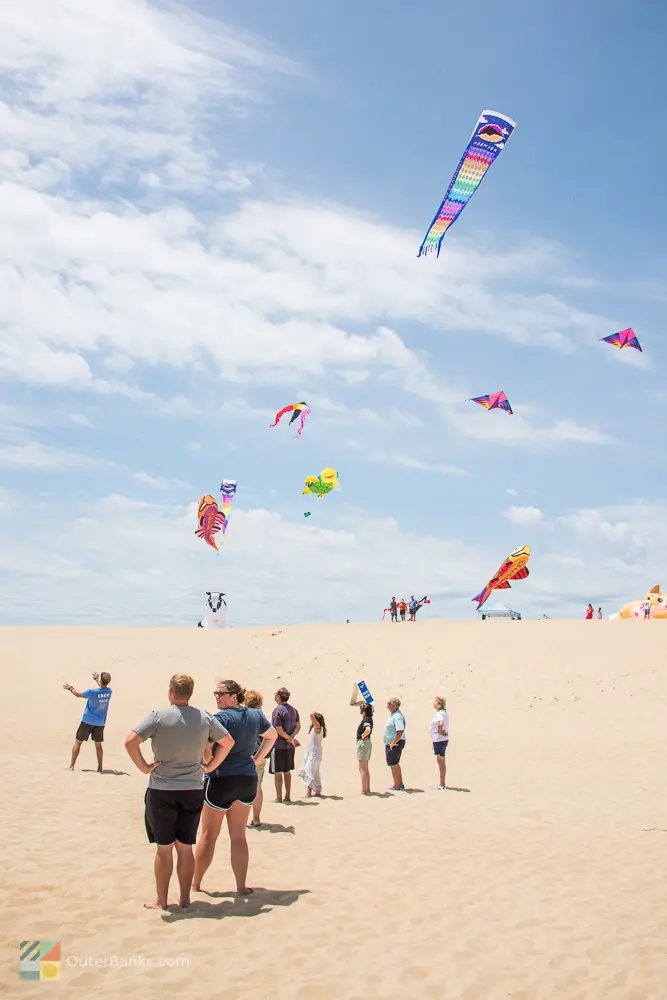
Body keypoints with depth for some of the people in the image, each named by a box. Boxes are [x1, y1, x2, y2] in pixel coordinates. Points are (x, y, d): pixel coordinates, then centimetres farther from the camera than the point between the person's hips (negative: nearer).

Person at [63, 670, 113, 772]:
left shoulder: (92, 692, -21)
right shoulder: (109, 691, -9)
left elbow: (78, 694, -4)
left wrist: (70, 688, 12)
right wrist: (96, 679, 30)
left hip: (88, 721, -4)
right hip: (100, 722, 4)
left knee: (78, 742, 8)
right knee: (98, 744, 12)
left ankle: (71, 766, 10)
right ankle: (100, 768, 11)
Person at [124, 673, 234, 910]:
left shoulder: (158, 716, -11)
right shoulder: (204, 717, 0)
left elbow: (130, 741, -20)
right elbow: (228, 742, 8)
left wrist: (144, 766, -9)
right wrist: (209, 766, 9)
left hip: (162, 791, -3)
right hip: (193, 791, 3)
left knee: (164, 848, 8)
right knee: (185, 847, 13)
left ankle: (161, 901, 17)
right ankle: (185, 898, 20)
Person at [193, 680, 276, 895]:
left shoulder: (221, 717, -15)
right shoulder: (255, 715, 6)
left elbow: (205, 745, -26)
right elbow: (272, 736, 22)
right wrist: (257, 759, 19)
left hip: (221, 779, -6)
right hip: (248, 779, 6)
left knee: (208, 835, 9)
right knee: (239, 836, 14)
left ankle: (195, 884, 20)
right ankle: (241, 886, 15)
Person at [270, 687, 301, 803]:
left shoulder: (277, 711, -15)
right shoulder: (293, 710, 8)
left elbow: (279, 730, -20)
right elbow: (298, 726, 6)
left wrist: (289, 739, -11)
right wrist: (291, 737, -6)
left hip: (278, 745, -7)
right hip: (290, 746, 7)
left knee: (278, 772, 3)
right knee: (287, 771, 15)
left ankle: (279, 797, 8)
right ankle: (288, 797, 18)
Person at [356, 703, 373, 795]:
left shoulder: (366, 720, -19)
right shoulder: (369, 719, 10)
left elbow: (368, 730, -38)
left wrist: (363, 736, -22)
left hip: (363, 743, -10)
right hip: (368, 743, 10)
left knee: (362, 769, -3)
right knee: (366, 769, 17)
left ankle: (364, 790, 0)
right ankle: (367, 789, 22)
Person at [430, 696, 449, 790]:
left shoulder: (439, 714, -19)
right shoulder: (445, 713, 11)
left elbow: (441, 723, -37)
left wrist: (439, 731, -21)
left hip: (439, 740, -10)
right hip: (444, 739, 10)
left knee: (441, 762, -3)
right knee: (442, 762, 16)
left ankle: (442, 785, 2)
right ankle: (442, 784, 24)